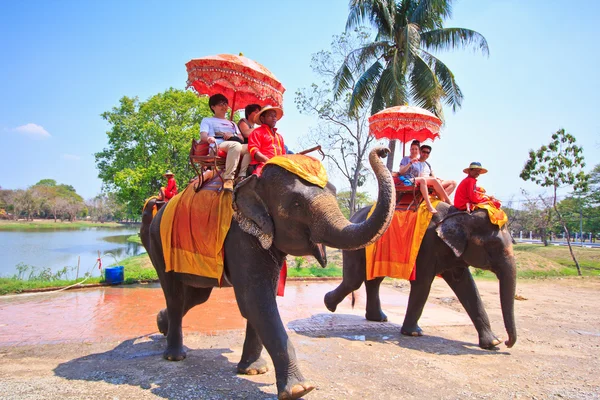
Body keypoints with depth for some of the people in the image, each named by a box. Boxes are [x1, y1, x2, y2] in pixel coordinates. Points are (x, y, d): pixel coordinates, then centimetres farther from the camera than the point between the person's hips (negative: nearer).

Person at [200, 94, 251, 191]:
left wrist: (233, 135, -1)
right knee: (236, 145, -39)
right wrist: (208, 138, -20)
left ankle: (242, 176, -37)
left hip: (235, 146, 5)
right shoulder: (207, 120, 27)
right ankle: (228, 178, -44)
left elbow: (242, 139, 23)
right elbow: (203, 136, 6)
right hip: (216, 147, -4)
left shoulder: (232, 123, 39)